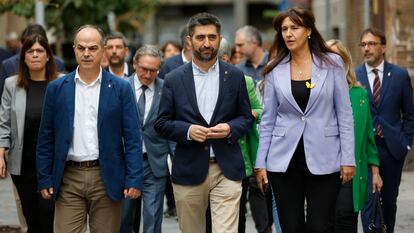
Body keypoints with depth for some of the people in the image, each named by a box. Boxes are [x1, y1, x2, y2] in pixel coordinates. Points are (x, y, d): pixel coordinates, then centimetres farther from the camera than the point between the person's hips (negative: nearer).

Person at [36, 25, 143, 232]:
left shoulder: (121, 89, 2)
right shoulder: (57, 89, 5)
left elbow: (132, 138, -1)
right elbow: (46, 139, 7)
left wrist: (134, 180, -8)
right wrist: (44, 180, 2)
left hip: (106, 178, -1)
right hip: (68, 178, 1)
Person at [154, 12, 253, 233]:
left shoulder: (235, 76, 5)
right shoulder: (174, 79, 3)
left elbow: (246, 118, 11)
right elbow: (161, 123, 4)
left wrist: (230, 128, -11)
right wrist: (187, 130, -14)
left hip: (226, 170, -1)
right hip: (188, 171, 1)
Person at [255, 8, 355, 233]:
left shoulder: (332, 63, 0)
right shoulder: (275, 70, 4)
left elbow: (344, 114, 1)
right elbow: (268, 120, 8)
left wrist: (348, 159, -4)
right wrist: (261, 163, 3)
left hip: (323, 161, -2)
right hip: (284, 161, 2)